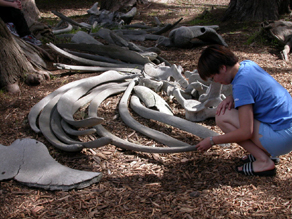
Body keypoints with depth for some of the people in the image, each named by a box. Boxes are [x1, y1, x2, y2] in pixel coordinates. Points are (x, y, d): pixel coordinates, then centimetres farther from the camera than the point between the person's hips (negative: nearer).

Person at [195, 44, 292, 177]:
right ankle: (265, 152, 11)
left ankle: (264, 161, -7)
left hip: (281, 138, -9)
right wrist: (231, 98, 1)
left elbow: (246, 132, -24)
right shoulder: (248, 64, 3)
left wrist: (212, 141, -12)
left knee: (223, 118, -14)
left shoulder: (241, 84, -23)